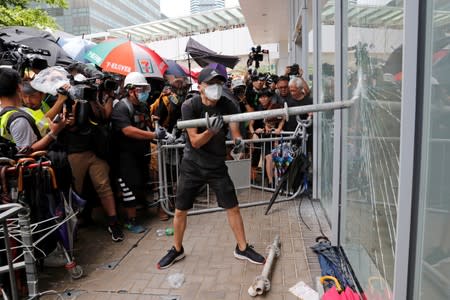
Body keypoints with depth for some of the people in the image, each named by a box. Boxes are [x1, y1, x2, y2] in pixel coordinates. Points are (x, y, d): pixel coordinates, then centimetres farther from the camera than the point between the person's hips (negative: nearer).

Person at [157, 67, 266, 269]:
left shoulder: (228, 106, -10)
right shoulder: (190, 106, -16)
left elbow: (235, 132, -16)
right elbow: (195, 141, -20)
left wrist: (239, 141, -39)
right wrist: (211, 130, -39)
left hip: (217, 166, 1)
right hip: (192, 166, -1)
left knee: (233, 208, 3)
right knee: (180, 211, 7)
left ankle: (242, 248, 23)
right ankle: (177, 250, 30)